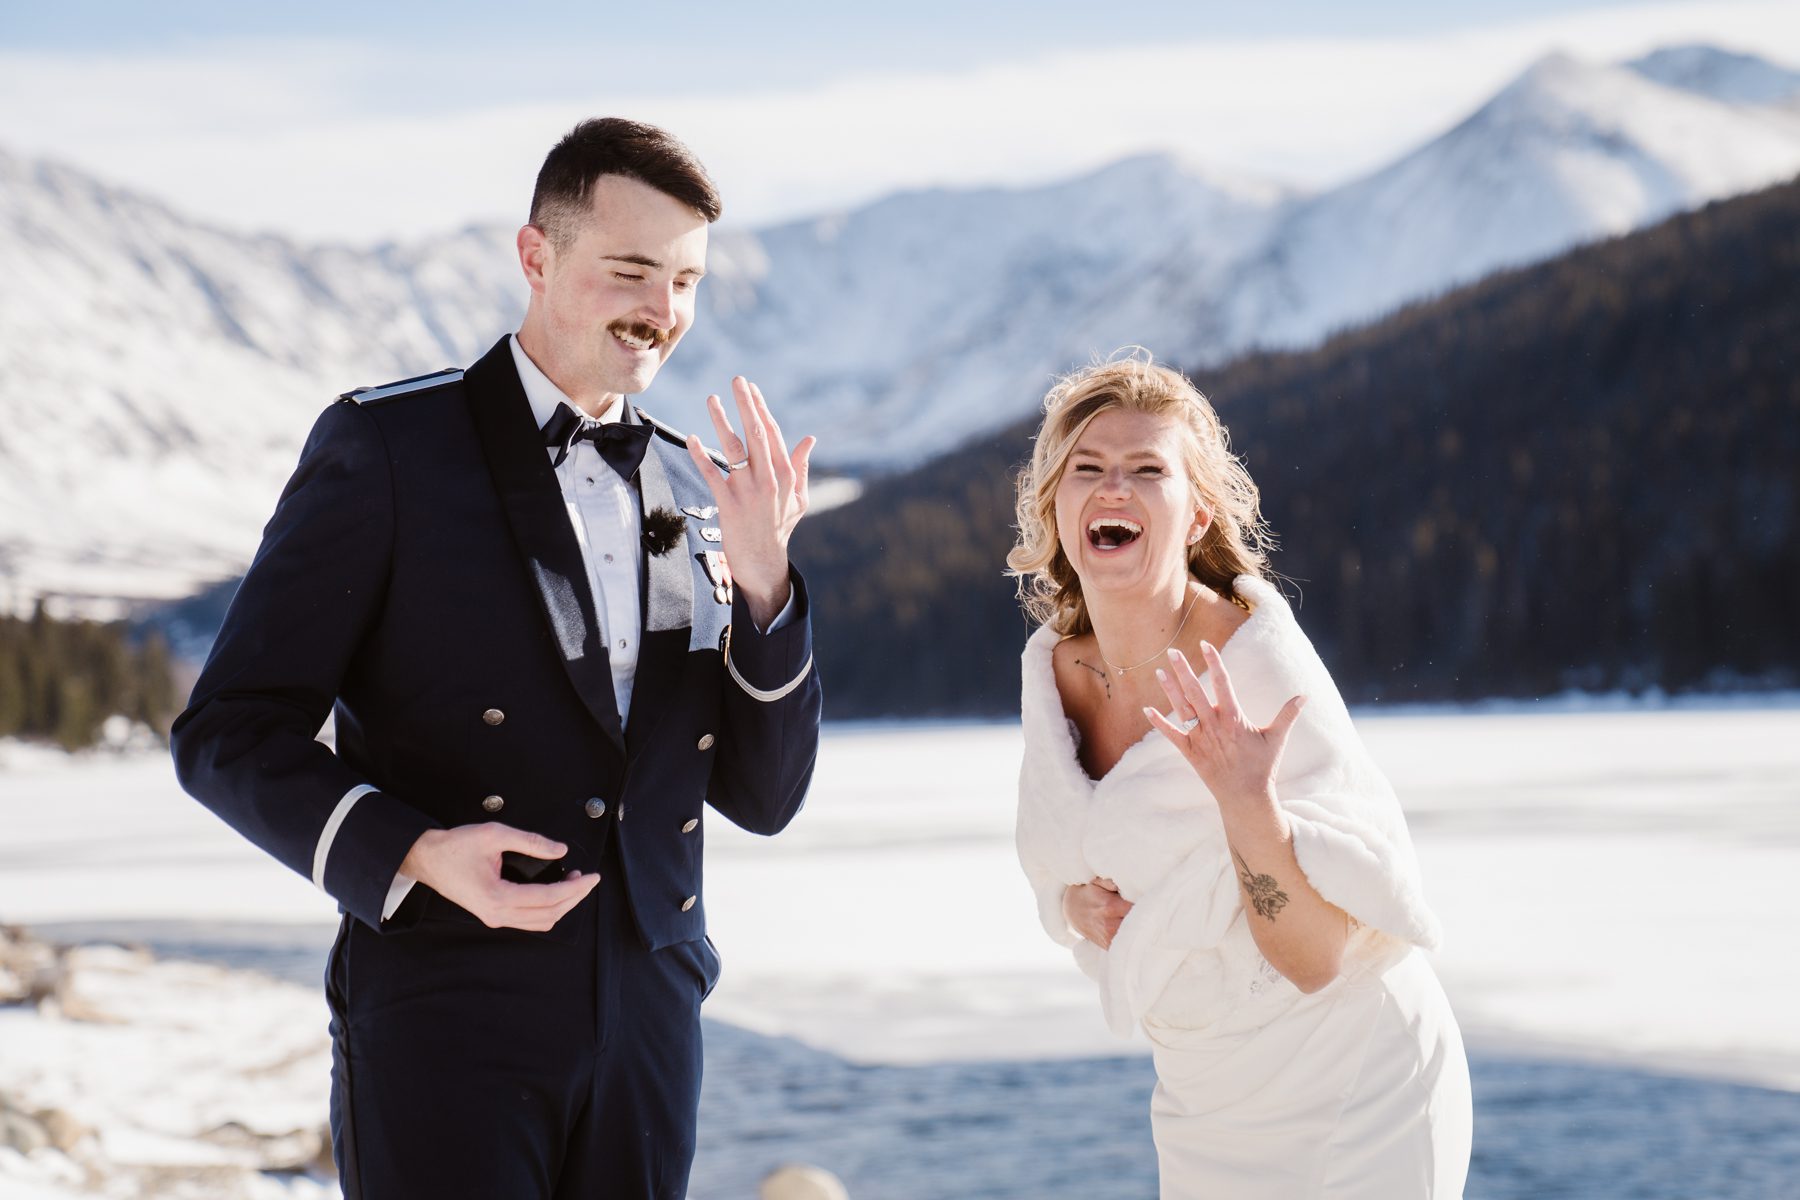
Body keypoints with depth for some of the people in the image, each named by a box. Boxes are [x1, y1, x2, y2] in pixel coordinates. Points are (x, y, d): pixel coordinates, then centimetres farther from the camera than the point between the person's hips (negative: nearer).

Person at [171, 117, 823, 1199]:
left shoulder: (698, 493, 12)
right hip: (443, 1019, -5)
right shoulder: (384, 448, -2)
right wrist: (414, 853, -21)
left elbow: (763, 798, 10)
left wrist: (762, 576, -4)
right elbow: (229, 736, -5)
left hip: (648, 1028, 5)